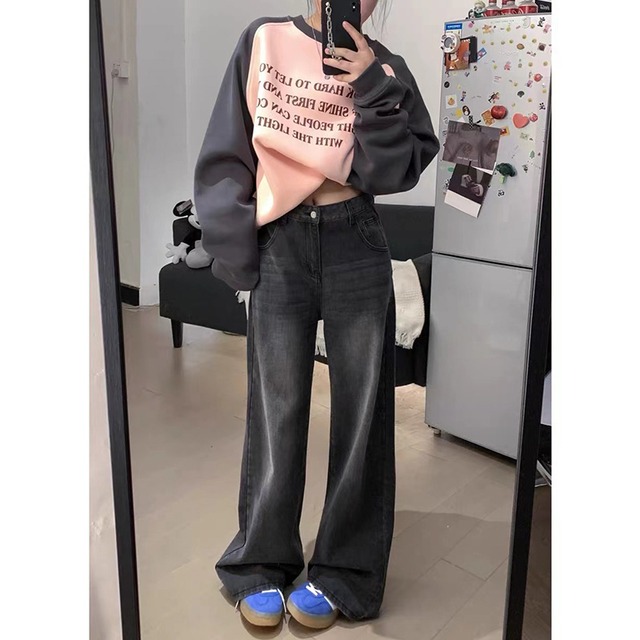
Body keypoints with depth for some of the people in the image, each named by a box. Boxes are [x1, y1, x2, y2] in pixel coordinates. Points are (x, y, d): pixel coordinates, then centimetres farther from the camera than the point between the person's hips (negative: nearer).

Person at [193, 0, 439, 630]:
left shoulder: (384, 68, 7)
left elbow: (401, 168, -2)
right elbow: (225, 156, 4)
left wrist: (373, 89, -10)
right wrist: (236, 255, -1)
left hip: (356, 248, 1)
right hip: (277, 248, -1)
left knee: (360, 407, 3)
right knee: (276, 410, 3)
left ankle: (342, 572, 20)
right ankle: (261, 565, 22)